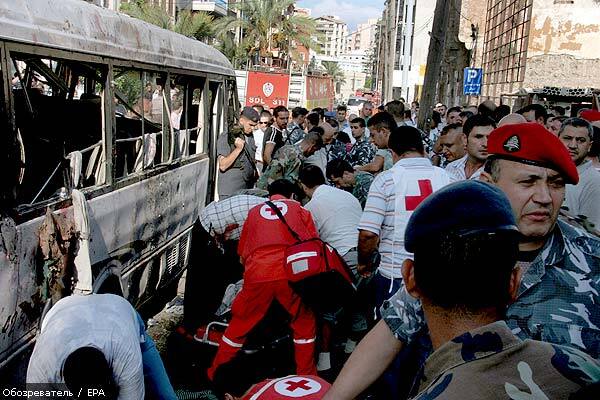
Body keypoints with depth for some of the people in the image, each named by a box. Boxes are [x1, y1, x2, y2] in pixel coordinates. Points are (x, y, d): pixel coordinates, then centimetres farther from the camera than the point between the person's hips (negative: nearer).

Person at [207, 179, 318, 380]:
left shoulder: (254, 212, 25)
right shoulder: (300, 209, 19)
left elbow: (242, 254, 28)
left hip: (257, 275, 2)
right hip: (290, 273, -1)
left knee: (239, 324, 19)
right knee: (304, 322, 21)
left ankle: (215, 374, 30)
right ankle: (306, 376, 24)